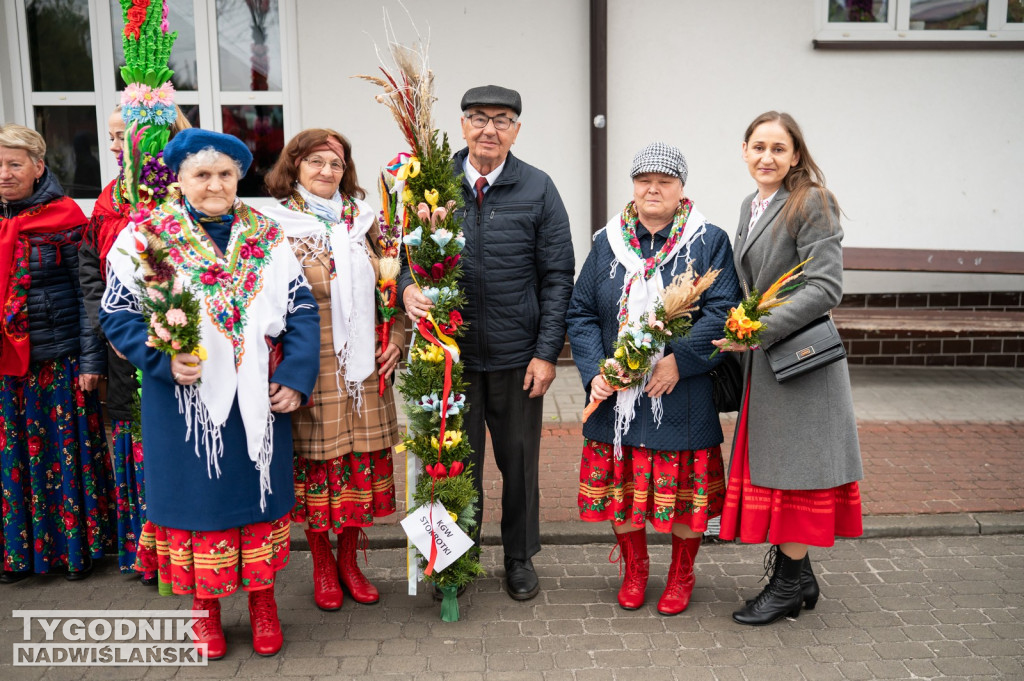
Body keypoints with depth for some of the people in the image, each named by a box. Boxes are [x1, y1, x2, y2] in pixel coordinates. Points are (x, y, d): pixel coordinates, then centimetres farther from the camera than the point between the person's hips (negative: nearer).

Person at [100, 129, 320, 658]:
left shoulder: (268, 238, 5)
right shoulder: (144, 237, -2)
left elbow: (302, 309, 3)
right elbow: (117, 312, -3)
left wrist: (295, 377, -8)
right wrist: (163, 358, -19)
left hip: (257, 397, 2)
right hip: (184, 399, -2)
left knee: (259, 491, 11)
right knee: (195, 493, 8)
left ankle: (262, 600, 29)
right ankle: (204, 606, 28)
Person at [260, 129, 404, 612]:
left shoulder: (364, 221, 9)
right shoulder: (275, 225, -3)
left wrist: (396, 338, 4)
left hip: (364, 366, 4)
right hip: (311, 366, -4)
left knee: (363, 460, 9)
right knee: (315, 461, 5)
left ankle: (349, 561, 27)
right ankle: (322, 566, 25)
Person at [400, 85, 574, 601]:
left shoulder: (538, 189, 0)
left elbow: (557, 277, -1)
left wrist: (546, 351, -7)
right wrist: (407, 287, -17)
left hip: (517, 355, 0)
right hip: (451, 352, 1)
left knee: (519, 460, 12)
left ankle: (520, 557, 32)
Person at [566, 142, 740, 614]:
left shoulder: (708, 242, 0)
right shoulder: (608, 243, 7)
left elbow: (722, 312, -8)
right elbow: (581, 313, 6)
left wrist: (680, 360, -20)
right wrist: (594, 370, -8)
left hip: (684, 394, -2)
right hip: (617, 394, 3)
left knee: (685, 488, 7)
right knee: (620, 487, 10)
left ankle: (681, 575, 30)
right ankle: (634, 569, 33)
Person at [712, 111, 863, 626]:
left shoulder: (813, 205, -11)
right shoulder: (751, 206, 14)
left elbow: (825, 288, -19)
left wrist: (758, 330, -23)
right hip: (762, 363, 8)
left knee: (790, 466, -1)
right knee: (767, 464, 12)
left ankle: (789, 583, 13)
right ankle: (796, 576, 25)